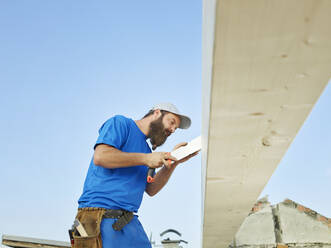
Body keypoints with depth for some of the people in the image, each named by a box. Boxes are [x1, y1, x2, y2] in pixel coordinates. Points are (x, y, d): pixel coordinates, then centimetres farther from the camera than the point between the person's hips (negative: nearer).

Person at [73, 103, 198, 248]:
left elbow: (151, 189, 13)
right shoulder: (120, 123, 0)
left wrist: (173, 162, 3)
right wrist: (146, 159, -12)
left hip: (128, 220, 8)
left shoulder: (146, 150, 22)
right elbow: (100, 157, -16)